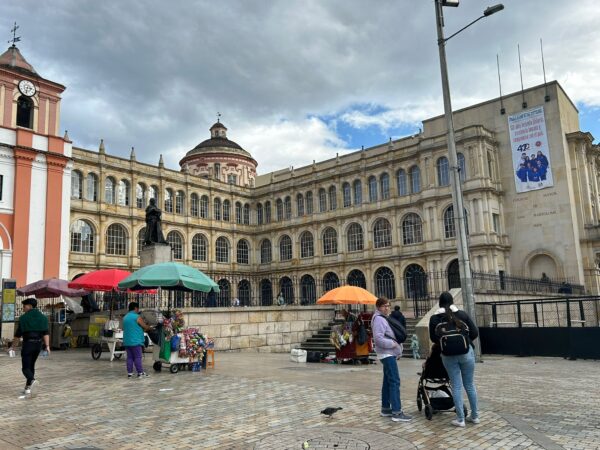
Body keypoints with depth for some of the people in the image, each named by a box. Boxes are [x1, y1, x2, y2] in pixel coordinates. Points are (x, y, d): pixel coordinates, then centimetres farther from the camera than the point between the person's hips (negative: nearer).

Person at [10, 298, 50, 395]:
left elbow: (18, 334, -3)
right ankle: (28, 387, 16)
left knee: (25, 367, 0)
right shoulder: (42, 317, 5)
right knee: (31, 365, 16)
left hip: (28, 343, -4)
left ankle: (32, 380, -29)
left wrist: (13, 345, 10)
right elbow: (45, 333, -3)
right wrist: (47, 346, -7)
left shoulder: (24, 317, -6)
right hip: (38, 344, 5)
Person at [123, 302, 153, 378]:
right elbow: (145, 327, -5)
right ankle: (140, 373, 1)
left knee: (129, 357, 9)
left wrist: (141, 328, 25)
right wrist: (151, 328, 16)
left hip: (127, 341, 7)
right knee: (137, 357, -2)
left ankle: (129, 373, 10)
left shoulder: (125, 317, 13)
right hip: (135, 341, -7)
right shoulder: (137, 317, -10)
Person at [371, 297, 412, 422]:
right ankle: (397, 412, -14)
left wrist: (398, 350, 12)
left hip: (389, 354, 11)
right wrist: (392, 344, -17)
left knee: (388, 381, 14)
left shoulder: (383, 318, 18)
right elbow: (378, 338, -24)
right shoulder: (378, 319, -15)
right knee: (394, 381, -13)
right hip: (387, 354, -11)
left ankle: (385, 408, 22)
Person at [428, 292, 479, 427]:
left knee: (456, 387, 5)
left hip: (448, 355, -1)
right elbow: (475, 333, 0)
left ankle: (460, 419, 8)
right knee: (470, 385, 13)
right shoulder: (463, 314, -1)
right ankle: (475, 416, 22)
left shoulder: (434, 318, -4)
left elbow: (433, 338, -1)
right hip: (466, 352, 1)